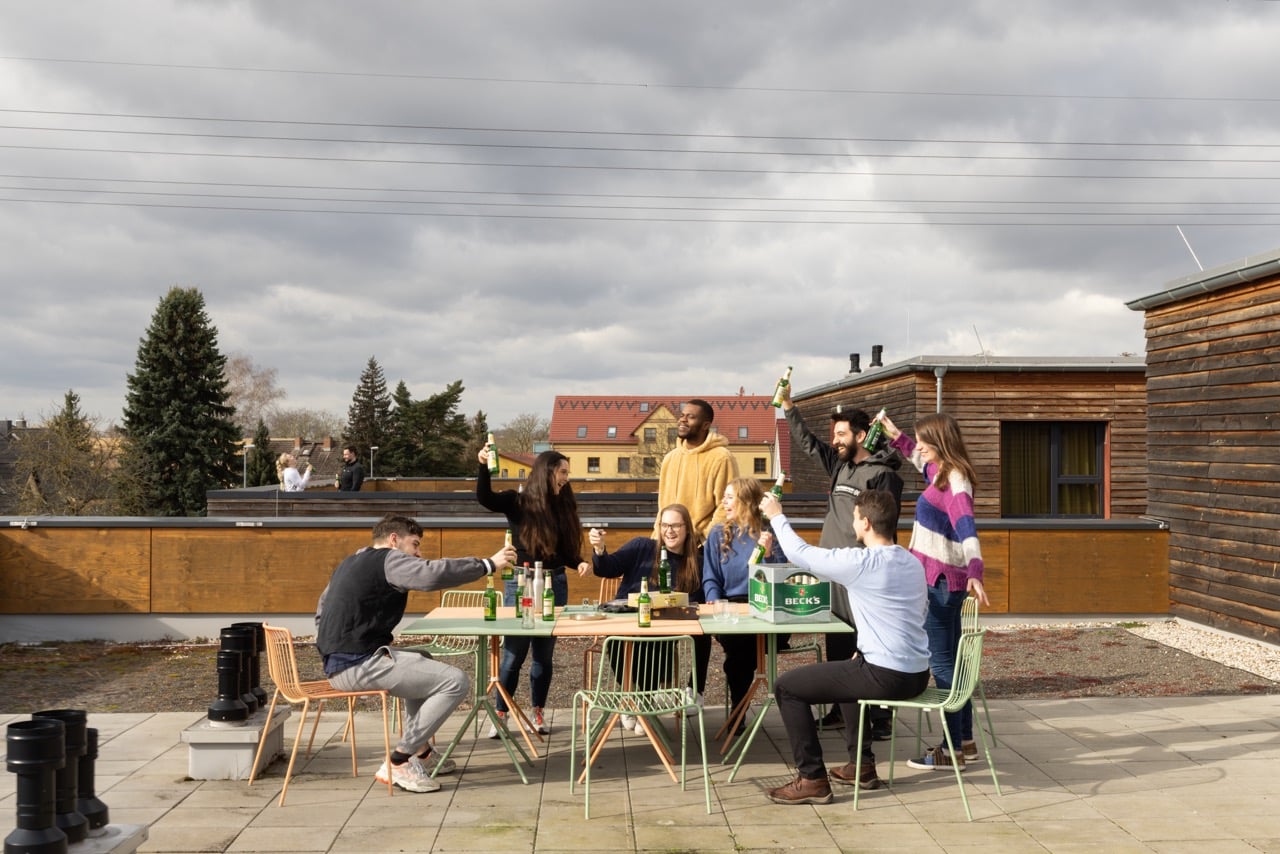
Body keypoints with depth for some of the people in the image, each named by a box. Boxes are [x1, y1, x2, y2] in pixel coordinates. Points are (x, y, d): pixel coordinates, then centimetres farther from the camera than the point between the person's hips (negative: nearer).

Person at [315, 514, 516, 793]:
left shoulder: (352, 561, 21)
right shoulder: (389, 559, -8)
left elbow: (322, 609, 28)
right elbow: (433, 574, -26)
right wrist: (488, 564, -21)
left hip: (337, 663, 11)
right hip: (360, 665, -11)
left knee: (424, 663, 31)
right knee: (456, 681, -14)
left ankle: (420, 752, 25)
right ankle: (398, 763, -9)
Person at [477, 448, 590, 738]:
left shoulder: (563, 506, 6)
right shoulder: (517, 502, -7)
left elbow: (566, 551, 7)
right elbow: (484, 497, -25)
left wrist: (580, 562, -13)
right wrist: (484, 467, -40)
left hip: (555, 583, 4)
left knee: (545, 653, 10)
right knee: (513, 653, -1)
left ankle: (538, 713, 21)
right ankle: (501, 715, 11)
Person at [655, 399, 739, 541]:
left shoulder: (721, 458, -8)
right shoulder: (670, 457, 13)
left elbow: (726, 508, -10)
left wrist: (707, 541, -16)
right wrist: (657, 537, 9)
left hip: (703, 545, -6)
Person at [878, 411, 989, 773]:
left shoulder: (955, 482, -18)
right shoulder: (941, 472, 10)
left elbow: (966, 527, -34)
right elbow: (920, 459, 35)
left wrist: (975, 573, -46)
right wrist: (896, 436, 30)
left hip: (939, 581, -10)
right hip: (942, 580, 10)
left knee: (941, 663, -4)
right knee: (950, 660, 16)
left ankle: (952, 750, 2)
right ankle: (964, 740, 25)